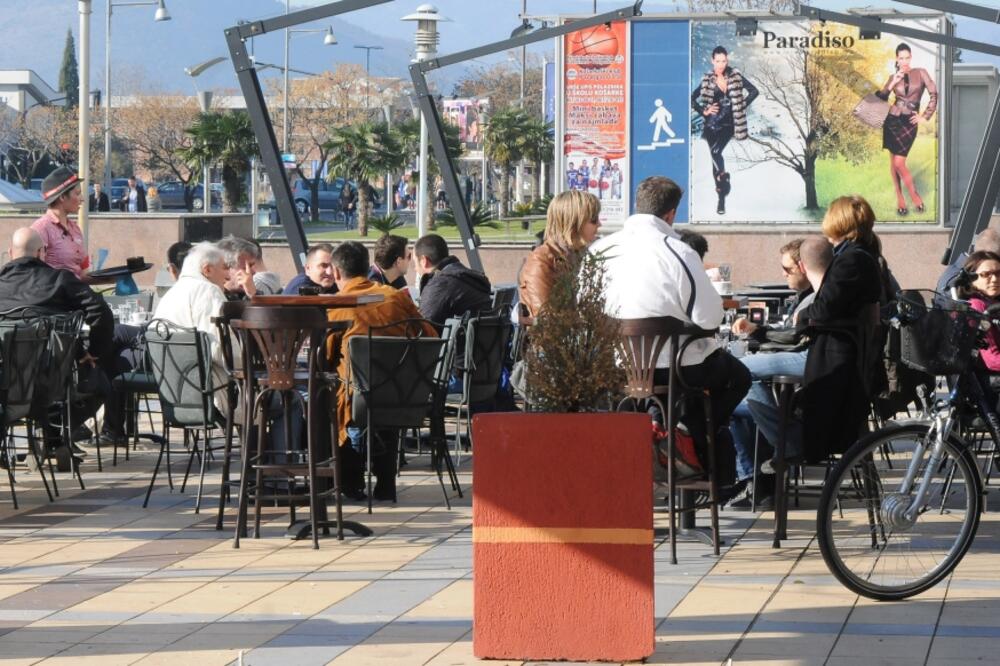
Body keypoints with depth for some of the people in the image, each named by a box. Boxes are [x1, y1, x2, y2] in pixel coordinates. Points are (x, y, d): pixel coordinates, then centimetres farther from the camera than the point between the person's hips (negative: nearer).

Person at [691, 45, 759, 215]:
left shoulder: (735, 77, -1)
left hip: (728, 124, -2)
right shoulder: (707, 80, 2)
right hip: (712, 124, 2)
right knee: (715, 157, 1)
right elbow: (692, 98, 8)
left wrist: (742, 106, -2)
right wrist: (704, 111, -2)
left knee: (716, 152, -26)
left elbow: (753, 91, 4)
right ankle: (721, 200, 10)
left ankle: (723, 177, -5)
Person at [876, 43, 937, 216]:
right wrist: (892, 85, -11)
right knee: (893, 161, 4)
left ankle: (914, 195, 5)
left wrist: (926, 116, -3)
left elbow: (934, 94, -2)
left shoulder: (920, 73, 0)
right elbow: (881, 99, 4)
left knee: (899, 163, -11)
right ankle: (900, 199, 12)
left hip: (909, 123, -3)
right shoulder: (894, 77, 7)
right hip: (892, 120, 3)